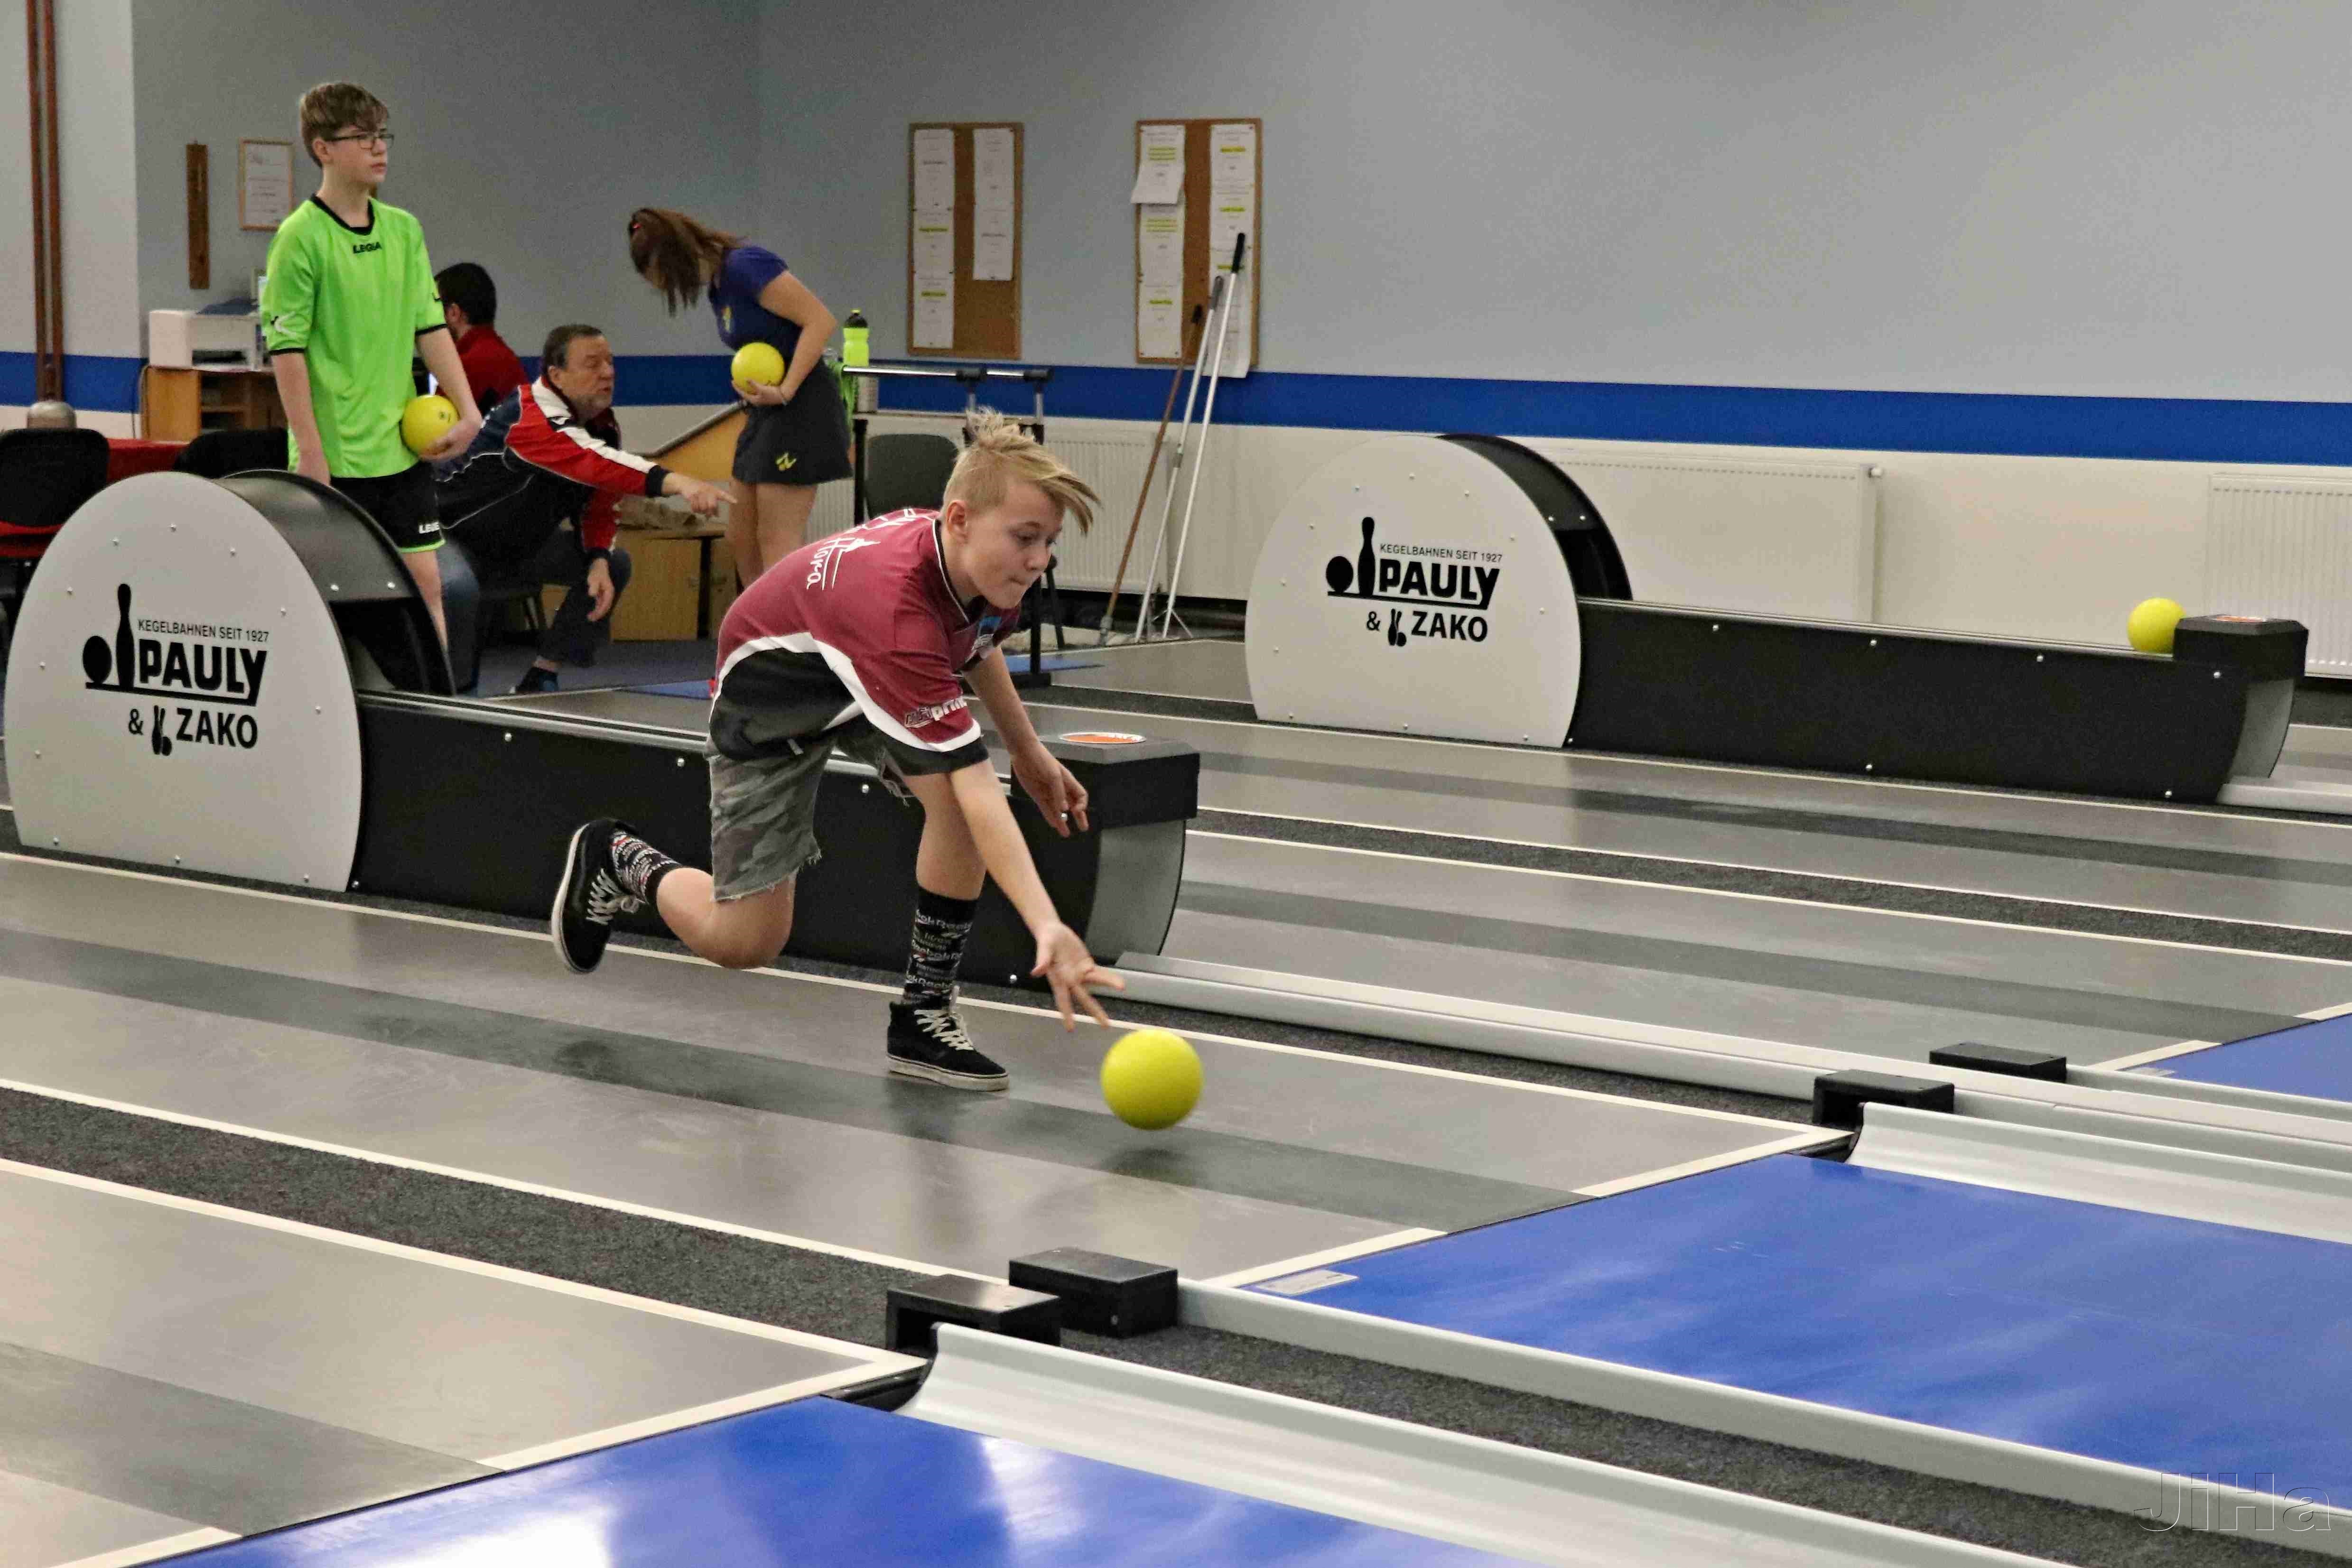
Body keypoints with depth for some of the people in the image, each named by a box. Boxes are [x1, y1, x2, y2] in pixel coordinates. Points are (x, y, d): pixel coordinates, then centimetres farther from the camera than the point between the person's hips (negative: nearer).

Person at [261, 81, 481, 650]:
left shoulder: (404, 230, 10)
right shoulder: (302, 237, -9)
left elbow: (431, 326, 13)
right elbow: (286, 349, -12)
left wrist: (466, 411, 2)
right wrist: (311, 452, -16)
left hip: (404, 448, 6)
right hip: (335, 456, -6)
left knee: (424, 582, 5)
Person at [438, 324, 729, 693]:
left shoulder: (603, 424, -3)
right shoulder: (533, 417, -32)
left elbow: (599, 503, 3)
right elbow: (595, 464, -48)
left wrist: (599, 560, -17)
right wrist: (678, 483, -60)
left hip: (517, 542, 9)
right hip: (455, 535, -9)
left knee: (615, 564, 1)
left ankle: (539, 680, 5)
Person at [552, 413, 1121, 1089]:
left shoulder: (985, 564, -22)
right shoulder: (897, 603, -46)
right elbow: (973, 787, -52)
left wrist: (1027, 751, 11)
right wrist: (1046, 925, -58)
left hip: (880, 679, 6)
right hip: (770, 690, -6)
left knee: (956, 794, -26)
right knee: (744, 943, -3)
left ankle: (923, 1013, -9)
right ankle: (620, 859, 29)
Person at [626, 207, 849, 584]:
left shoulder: (746, 266, -16)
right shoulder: (717, 287, 13)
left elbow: (820, 319, -20)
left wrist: (785, 391, -21)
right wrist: (748, 383, -3)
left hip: (802, 407, -10)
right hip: (767, 411, 10)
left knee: (777, 544, -9)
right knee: (742, 539, 12)